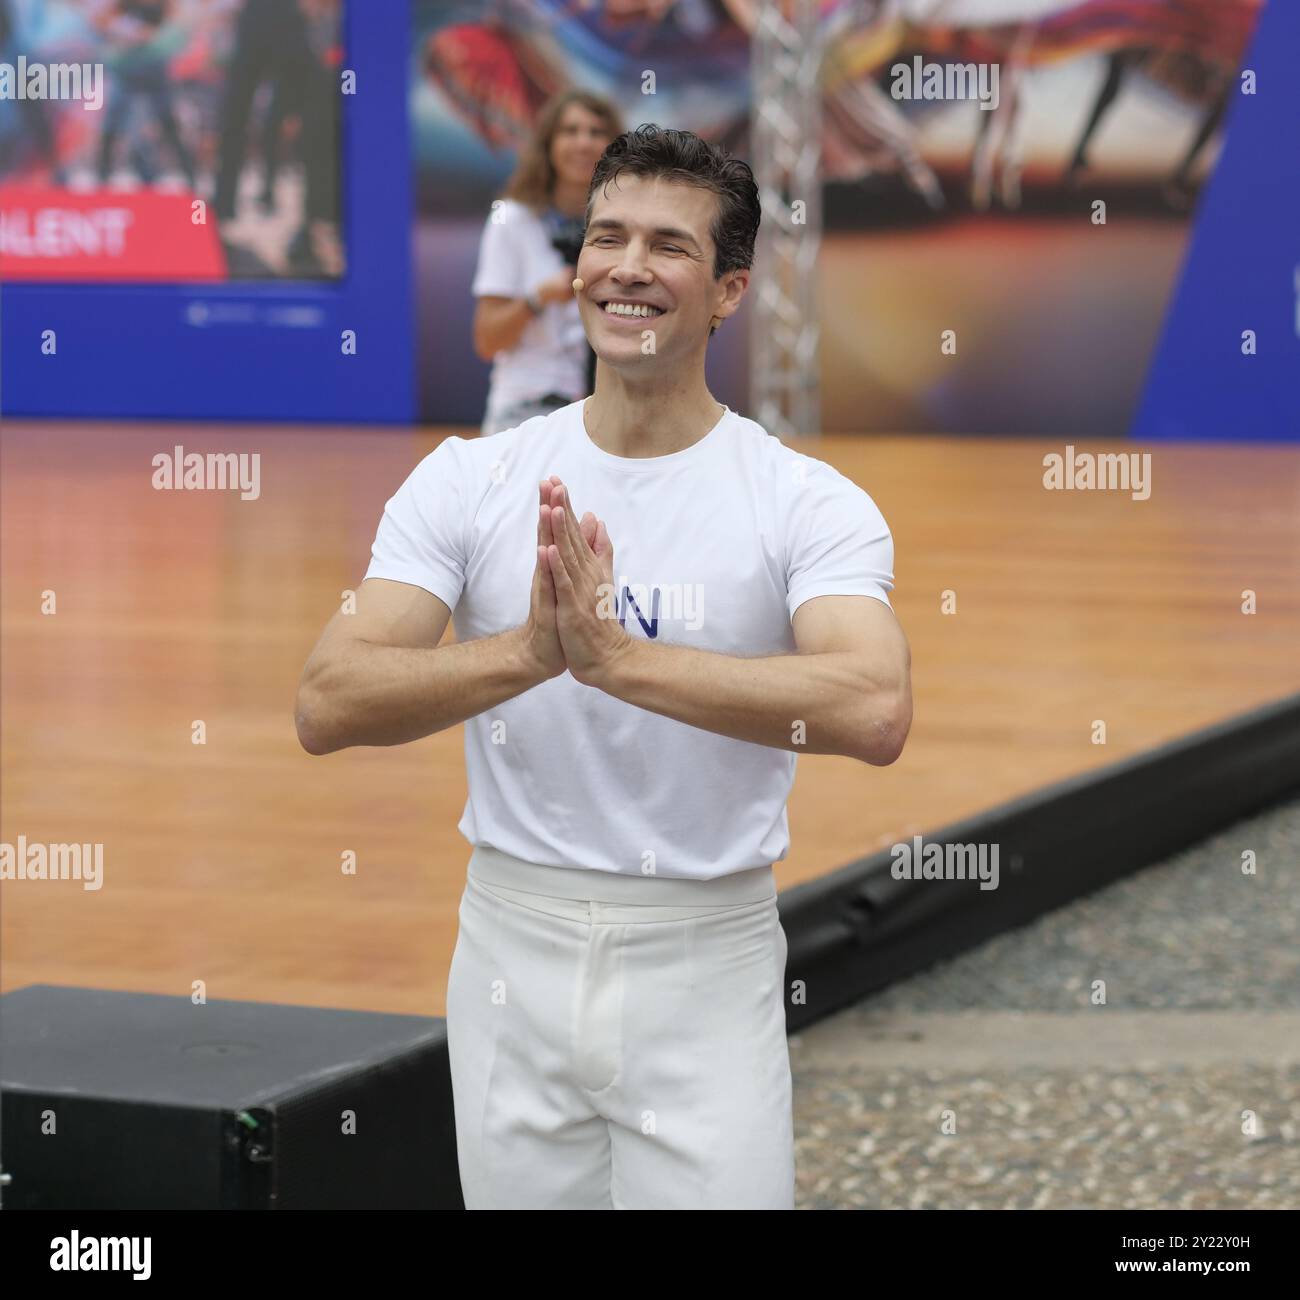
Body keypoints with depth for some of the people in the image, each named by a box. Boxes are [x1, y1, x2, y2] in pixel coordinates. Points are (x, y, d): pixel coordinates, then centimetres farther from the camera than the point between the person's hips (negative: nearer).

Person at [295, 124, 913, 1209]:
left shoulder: (811, 505, -6)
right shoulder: (468, 481, 1)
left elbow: (875, 712, -25)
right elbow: (328, 707, -10)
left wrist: (617, 656, -33)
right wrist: (531, 651, -28)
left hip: (708, 966, -2)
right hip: (514, 954, 2)